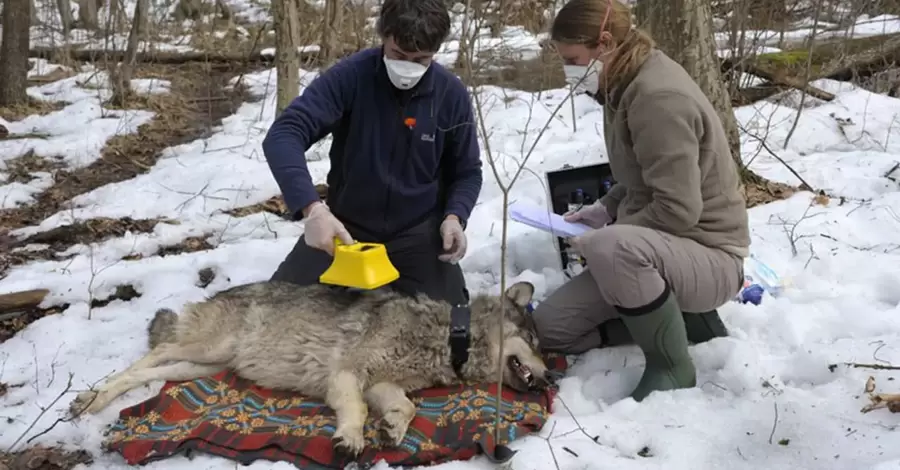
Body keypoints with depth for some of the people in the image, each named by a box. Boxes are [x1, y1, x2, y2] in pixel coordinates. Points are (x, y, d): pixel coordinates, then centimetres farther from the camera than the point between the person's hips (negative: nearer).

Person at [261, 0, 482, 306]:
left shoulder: (452, 95, -9)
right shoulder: (350, 75, -16)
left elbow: (467, 171, 4)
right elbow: (283, 136, -25)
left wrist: (454, 216, -17)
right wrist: (311, 207, -40)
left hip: (418, 231, 1)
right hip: (345, 224, 0)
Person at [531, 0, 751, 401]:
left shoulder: (659, 96, -24)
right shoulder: (626, 86, 6)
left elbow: (679, 211, -27)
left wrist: (606, 233, -16)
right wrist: (605, 208, 5)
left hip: (708, 256, -9)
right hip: (651, 249, 9)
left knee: (611, 246, -41)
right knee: (549, 327, 1)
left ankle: (671, 366, -15)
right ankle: (683, 320, 9)